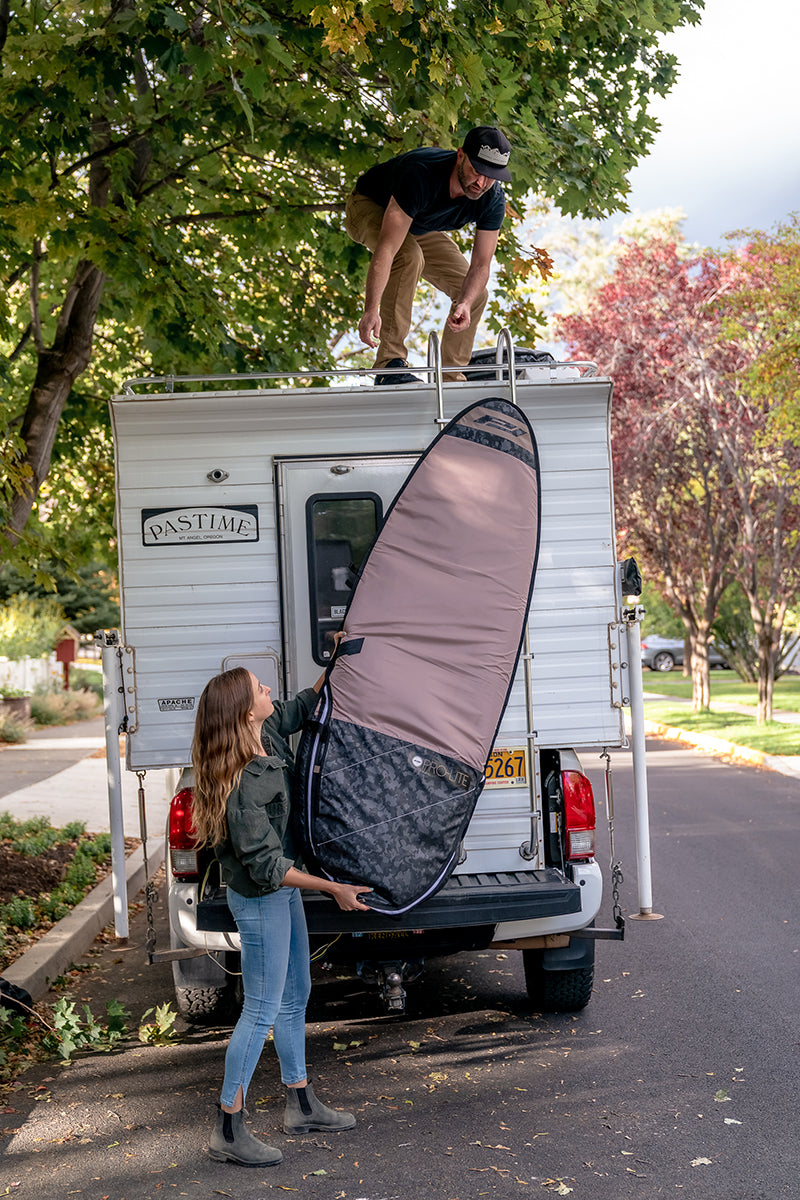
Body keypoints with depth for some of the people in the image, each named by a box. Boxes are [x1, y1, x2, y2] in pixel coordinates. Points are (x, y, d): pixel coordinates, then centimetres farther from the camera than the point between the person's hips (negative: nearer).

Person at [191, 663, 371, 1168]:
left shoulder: (267, 734, -5)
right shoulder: (246, 785, -31)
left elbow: (300, 708, 19)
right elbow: (267, 867, -26)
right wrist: (333, 888, -21)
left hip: (284, 890, 10)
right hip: (260, 900, -10)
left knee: (296, 995, 19)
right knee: (263, 1011, -1)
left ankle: (302, 1105, 34)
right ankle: (229, 1131, 11)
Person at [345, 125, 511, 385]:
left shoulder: (493, 200, -26)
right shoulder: (421, 174, -43)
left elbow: (480, 265, -21)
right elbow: (387, 249, -46)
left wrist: (465, 304, -41)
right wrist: (371, 310, -52)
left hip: (420, 225, 6)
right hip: (370, 208, -6)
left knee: (475, 294, -4)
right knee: (409, 256, -38)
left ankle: (450, 381, 3)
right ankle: (389, 364, -34)